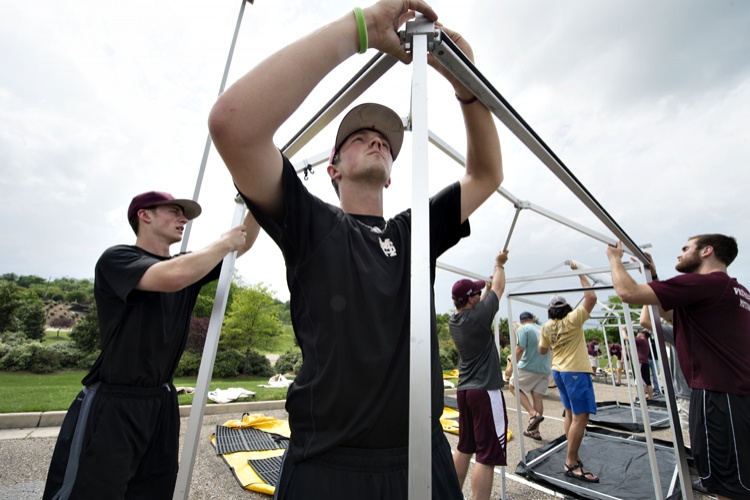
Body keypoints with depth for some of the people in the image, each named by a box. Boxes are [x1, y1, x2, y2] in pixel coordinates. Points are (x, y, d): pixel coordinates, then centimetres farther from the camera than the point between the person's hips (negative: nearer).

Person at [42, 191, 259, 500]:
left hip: (161, 402, 7)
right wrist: (224, 243, -19)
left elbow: (243, 244, 5)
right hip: (111, 405, -6)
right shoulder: (117, 258, -13)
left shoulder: (188, 265, 6)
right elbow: (173, 277, -34)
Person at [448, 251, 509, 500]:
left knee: (464, 448, 20)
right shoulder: (478, 316, -16)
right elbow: (499, 288, -1)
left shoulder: (454, 320, 3)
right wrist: (499, 264, 15)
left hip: (464, 391, 8)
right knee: (487, 456, -1)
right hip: (485, 392, -8)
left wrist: (487, 287, 33)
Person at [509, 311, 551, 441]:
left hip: (529, 367, -6)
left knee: (513, 386, 12)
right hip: (545, 369, 7)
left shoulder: (522, 329, -8)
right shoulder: (542, 329, 13)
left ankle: (533, 413, -3)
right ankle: (535, 431, 16)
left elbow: (520, 349, -18)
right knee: (537, 396, 10)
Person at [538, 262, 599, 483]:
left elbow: (542, 350, 12)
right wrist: (580, 273, -7)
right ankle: (571, 463, -1)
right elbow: (591, 298, -13)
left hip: (558, 371, 7)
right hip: (575, 372, -7)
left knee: (570, 413, 16)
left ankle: (573, 455, 23)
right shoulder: (572, 320, -12)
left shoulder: (546, 327, 3)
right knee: (580, 417, -4)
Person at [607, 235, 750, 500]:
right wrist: (651, 275, 23)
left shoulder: (702, 282, -17)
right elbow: (670, 313, 24)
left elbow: (628, 292, -22)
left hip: (717, 394, -10)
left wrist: (615, 258, -6)